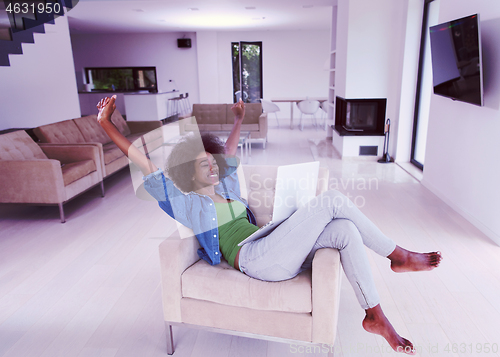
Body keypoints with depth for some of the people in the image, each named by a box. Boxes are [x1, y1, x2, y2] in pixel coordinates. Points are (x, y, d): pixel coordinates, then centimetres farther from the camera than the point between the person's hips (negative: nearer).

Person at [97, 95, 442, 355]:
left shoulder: (227, 187, 25)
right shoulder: (186, 202, 6)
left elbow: (229, 152, 41)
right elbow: (144, 161, 4)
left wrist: (239, 120, 49)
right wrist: (107, 124, 6)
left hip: (282, 257, 8)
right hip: (256, 258, -8)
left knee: (346, 230, -14)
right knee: (332, 200, -17)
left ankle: (376, 317, -6)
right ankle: (399, 255, 0)